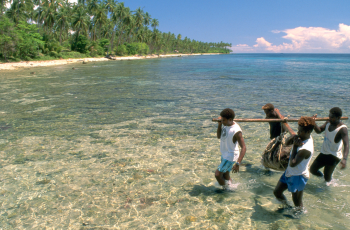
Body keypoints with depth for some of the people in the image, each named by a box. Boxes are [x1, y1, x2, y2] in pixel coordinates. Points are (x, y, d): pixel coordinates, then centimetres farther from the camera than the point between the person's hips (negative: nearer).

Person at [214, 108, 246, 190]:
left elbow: (243, 148, -30)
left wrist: (237, 163, -38)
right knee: (225, 175, 20)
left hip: (230, 156, -8)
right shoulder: (225, 124, -4)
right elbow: (219, 136, 5)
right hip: (224, 154, 8)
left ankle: (226, 190, 14)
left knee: (217, 174, -7)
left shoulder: (236, 131, -29)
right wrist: (219, 125, -12)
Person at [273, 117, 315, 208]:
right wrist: (293, 137, -19)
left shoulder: (305, 149, -32)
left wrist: (295, 146, -26)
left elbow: (292, 163, -29)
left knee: (297, 204, 9)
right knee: (277, 192, 21)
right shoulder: (302, 137, -5)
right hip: (290, 172, 9)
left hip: (298, 176, -9)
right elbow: (287, 142, 4)